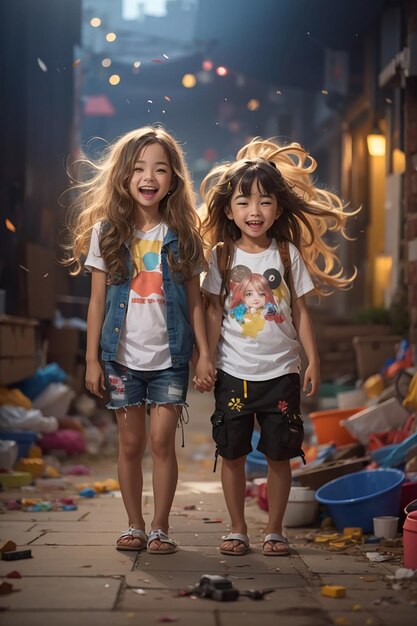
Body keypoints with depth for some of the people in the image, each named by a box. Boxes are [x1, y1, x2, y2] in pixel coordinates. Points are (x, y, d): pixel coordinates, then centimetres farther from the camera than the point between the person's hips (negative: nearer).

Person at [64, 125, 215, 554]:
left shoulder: (183, 236, 0)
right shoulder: (107, 233, 0)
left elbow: (194, 302, 4)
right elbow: (97, 301, 1)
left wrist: (203, 353, 0)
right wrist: (92, 358, -1)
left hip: (170, 358, 0)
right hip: (122, 357, 1)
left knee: (162, 441, -2)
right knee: (131, 444, 8)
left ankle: (161, 528, 10)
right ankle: (134, 526, 20)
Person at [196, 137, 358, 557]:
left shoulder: (289, 253, 1)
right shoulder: (222, 256, -1)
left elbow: (299, 309, 5)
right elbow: (214, 310, 2)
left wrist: (312, 359, 1)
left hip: (281, 372, 0)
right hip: (234, 372, 0)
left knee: (279, 455, 4)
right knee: (232, 454, 5)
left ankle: (274, 531, 19)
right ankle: (237, 530, 20)